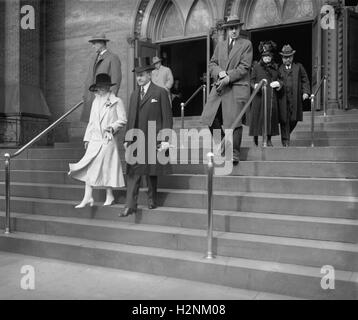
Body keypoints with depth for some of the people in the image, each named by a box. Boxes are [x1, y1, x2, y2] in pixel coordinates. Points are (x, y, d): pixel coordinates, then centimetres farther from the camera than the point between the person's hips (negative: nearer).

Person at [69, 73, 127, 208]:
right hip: (95, 139, 6)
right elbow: (91, 122, 19)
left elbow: (123, 120, -1)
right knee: (89, 168, 0)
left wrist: (112, 127, -15)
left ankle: (109, 197, 11)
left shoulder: (116, 101, -1)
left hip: (107, 140, -6)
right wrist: (87, 138, 15)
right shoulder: (95, 102, 17)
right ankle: (87, 197, 3)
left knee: (106, 168, -3)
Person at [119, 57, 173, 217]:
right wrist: (127, 139, 11)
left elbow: (167, 118, -5)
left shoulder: (160, 93, -2)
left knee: (151, 171, 6)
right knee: (133, 173, -2)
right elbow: (130, 118, 16)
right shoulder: (134, 95, 15)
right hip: (136, 140, 5)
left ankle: (152, 199, 23)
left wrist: (165, 140, -11)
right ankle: (130, 205, -3)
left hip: (153, 140, -4)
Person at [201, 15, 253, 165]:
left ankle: (234, 155, 4)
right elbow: (212, 64, 14)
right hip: (220, 87, 5)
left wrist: (228, 78, -15)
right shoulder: (220, 45, 19)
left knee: (234, 122, -6)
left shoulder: (246, 44, 4)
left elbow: (244, 67, -5)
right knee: (209, 117, -2)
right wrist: (219, 73, -9)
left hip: (237, 88, -5)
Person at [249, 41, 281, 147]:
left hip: (271, 96, 3)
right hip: (260, 96, -3)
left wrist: (279, 83, -2)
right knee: (259, 115, -4)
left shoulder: (275, 67, 13)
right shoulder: (256, 67, 4)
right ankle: (256, 135, 12)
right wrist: (255, 85, -16)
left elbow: (279, 78, 20)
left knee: (271, 115, 2)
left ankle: (269, 139, 9)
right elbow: (252, 80, 5)